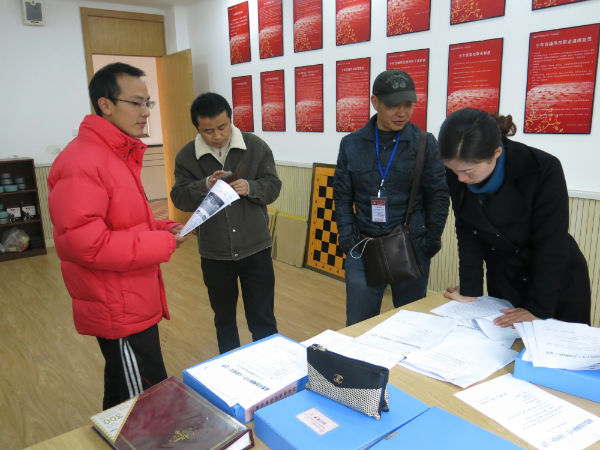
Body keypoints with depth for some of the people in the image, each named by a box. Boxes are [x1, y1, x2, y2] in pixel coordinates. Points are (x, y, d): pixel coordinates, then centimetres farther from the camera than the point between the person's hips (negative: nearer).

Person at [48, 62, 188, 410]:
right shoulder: (81, 163, -21)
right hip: (119, 310, -10)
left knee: (123, 393, 25)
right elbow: (83, 242, -27)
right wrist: (162, 244, -21)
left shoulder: (121, 155, 12)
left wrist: (163, 229, 3)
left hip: (135, 301, 10)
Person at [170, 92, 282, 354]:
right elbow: (179, 198, -6)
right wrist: (205, 186, -24)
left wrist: (249, 187, -23)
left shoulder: (256, 146, -5)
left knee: (263, 320, 8)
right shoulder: (186, 156, -2)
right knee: (224, 318, 19)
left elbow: (273, 187, -3)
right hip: (214, 254, 2)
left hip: (255, 249, -1)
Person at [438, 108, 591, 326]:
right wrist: (470, 289, -12)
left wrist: (538, 308, -21)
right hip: (503, 280, 3)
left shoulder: (543, 169, -28)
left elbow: (550, 244, -23)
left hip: (558, 283, -3)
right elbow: (467, 232, -10)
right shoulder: (456, 174, -17)